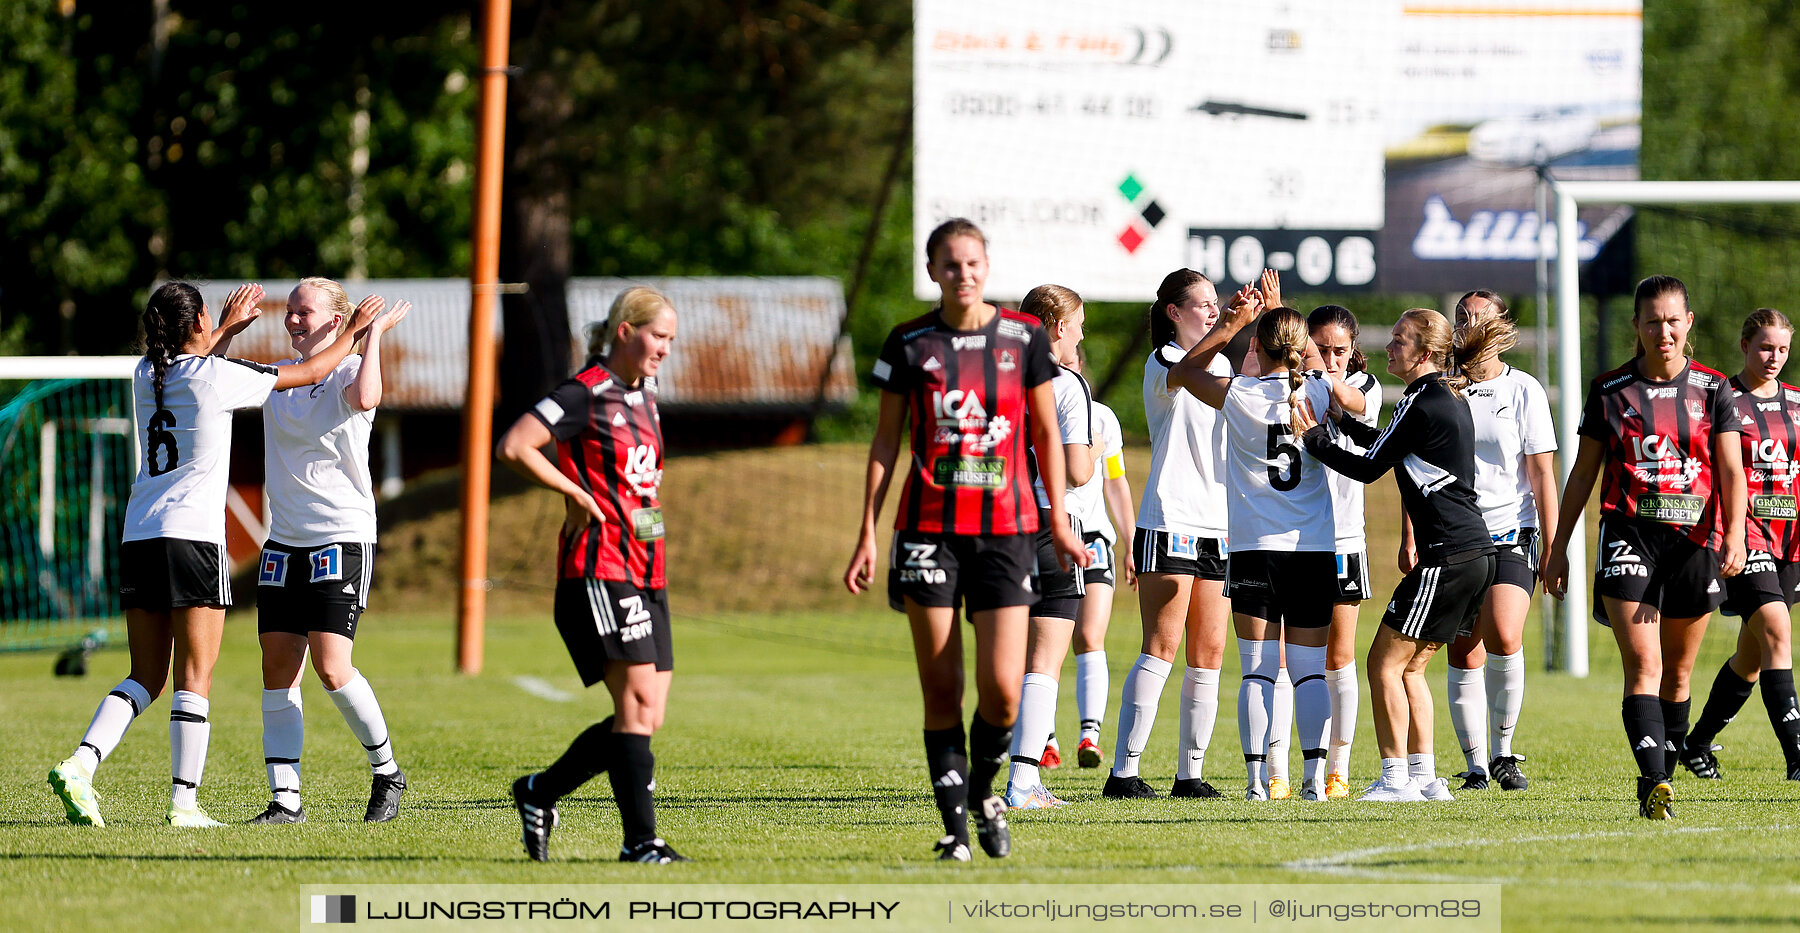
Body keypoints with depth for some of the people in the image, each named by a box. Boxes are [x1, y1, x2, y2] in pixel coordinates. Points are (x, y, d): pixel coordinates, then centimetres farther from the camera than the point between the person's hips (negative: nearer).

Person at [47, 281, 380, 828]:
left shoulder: (148, 374, 11)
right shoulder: (217, 376, -6)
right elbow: (307, 374, 4)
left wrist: (229, 329, 47)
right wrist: (354, 332, 18)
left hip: (139, 537, 6)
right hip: (192, 536, -6)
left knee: (146, 678, 11)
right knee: (194, 679, -1)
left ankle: (81, 763, -8)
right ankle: (184, 801, -5)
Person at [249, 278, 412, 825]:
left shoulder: (348, 372, -7)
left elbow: (364, 398, -31)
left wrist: (374, 333, -20)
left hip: (343, 538, -6)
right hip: (284, 542, 6)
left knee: (331, 666, -14)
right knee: (278, 668, -1)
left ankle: (387, 772, 7)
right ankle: (286, 798, 2)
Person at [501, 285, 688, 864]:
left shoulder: (644, 397, 17)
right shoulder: (586, 395, -9)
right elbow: (513, 447, -20)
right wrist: (578, 496, -14)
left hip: (645, 572, 9)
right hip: (599, 571, -9)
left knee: (648, 717, 4)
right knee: (638, 703, -15)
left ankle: (539, 793, 20)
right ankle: (641, 840, -14)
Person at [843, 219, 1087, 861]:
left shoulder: (1025, 337, 3)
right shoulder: (910, 344, 2)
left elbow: (1046, 431, 11)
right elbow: (886, 441, 7)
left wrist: (1059, 522, 10)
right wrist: (867, 534, 3)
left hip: (1005, 527, 0)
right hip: (928, 529, 0)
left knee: (1002, 688, -10)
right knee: (942, 690, -1)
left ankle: (983, 790, 19)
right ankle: (955, 827, 9)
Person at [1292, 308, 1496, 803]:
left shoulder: (1422, 404, -13)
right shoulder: (1451, 400, 16)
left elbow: (1369, 468, -8)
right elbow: (1389, 447, 28)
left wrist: (1316, 441, 3)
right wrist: (1343, 422, 25)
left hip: (1448, 554, -10)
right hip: (1477, 553, 10)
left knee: (1385, 662, -4)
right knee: (1410, 667, 15)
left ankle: (1396, 778, -4)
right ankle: (1425, 777, 14)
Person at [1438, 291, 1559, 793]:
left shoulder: (1524, 390, 3)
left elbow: (1542, 474, 4)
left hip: (1511, 531, -2)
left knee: (1504, 639, -20)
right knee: (1464, 655, -2)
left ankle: (1503, 751, -3)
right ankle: (1475, 765, 7)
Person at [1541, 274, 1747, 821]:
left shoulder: (1712, 390, 6)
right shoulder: (1609, 390, 6)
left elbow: (1731, 470, 2)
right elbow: (1583, 472, 12)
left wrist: (1734, 535, -13)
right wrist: (1558, 545, 11)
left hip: (1695, 543, 1)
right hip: (1628, 535, -1)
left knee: (1676, 674, 9)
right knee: (1643, 667, -15)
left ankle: (1662, 779, 21)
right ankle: (1655, 785, -25)